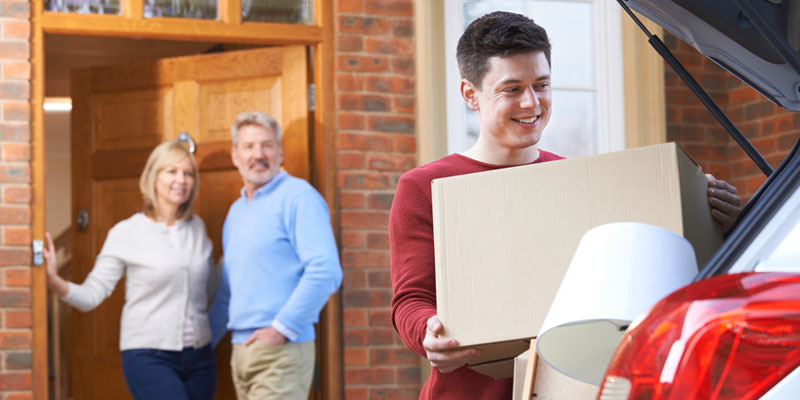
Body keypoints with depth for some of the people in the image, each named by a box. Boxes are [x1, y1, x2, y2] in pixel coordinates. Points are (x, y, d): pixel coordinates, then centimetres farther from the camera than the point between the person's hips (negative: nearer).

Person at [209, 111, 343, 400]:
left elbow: (326, 271, -18)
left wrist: (282, 328, -17)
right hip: (241, 350, 8)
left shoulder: (297, 197, -7)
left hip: (281, 352, -8)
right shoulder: (236, 211, 19)